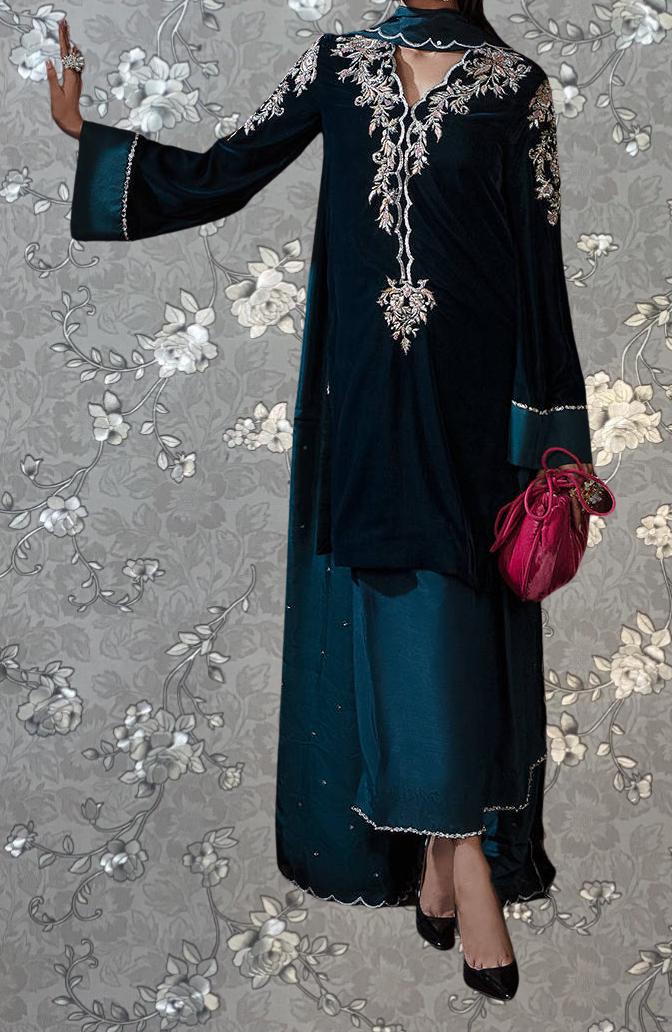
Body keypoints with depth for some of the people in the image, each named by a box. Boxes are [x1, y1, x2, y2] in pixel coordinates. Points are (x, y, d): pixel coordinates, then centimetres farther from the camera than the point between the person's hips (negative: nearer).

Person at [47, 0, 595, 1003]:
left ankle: (443, 850, 9)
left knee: (448, 605, -3)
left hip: (466, 389, -2)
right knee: (397, 602, 3)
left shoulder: (515, 83, 3)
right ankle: (460, 853, 15)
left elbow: (540, 263, 0)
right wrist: (86, 131, 4)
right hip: (363, 383, 2)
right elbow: (221, 174, 9)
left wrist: (549, 431, -3)